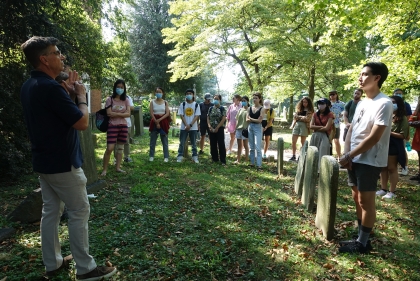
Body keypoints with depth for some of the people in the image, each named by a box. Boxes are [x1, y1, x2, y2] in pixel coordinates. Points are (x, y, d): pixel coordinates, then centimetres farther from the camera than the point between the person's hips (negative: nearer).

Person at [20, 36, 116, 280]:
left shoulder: (30, 86, 9)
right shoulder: (51, 87, -22)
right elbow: (82, 123, -20)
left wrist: (69, 93, 11)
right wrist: (81, 96, -6)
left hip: (43, 161, 10)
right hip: (62, 163, -9)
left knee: (51, 211, 16)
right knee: (79, 212, 0)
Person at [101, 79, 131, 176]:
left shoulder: (126, 100, 7)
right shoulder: (110, 99, -3)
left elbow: (128, 114, -2)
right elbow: (109, 113, -12)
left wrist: (116, 114, -12)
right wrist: (122, 113, -8)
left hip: (123, 126, 4)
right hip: (112, 126, -4)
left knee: (120, 147, 9)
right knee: (109, 148, -9)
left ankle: (118, 167, 18)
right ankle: (105, 169, 2)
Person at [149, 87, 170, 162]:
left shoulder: (165, 102, 3)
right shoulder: (152, 102, 3)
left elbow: (167, 113, -5)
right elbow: (151, 113, -4)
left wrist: (159, 120, -16)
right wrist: (156, 122, -12)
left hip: (163, 121, 0)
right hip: (154, 122, 0)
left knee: (164, 140, 2)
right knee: (153, 140, 4)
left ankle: (166, 157, 6)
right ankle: (151, 156, 13)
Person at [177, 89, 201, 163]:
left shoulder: (196, 105, 1)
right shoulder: (182, 104, 3)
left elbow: (197, 116, -4)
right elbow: (181, 115, -2)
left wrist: (190, 125, -14)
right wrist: (186, 125, -14)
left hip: (193, 127, 0)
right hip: (184, 127, 0)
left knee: (194, 143, 7)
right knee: (182, 143, 3)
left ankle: (195, 157, 14)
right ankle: (180, 157, 10)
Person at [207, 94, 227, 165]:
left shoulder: (222, 108, -3)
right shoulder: (211, 108, 10)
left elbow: (223, 119, -10)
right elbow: (208, 118, 8)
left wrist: (217, 127, -14)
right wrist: (210, 126, -8)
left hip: (220, 129, -4)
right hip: (212, 129, 5)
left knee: (221, 144, -6)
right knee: (213, 144, 8)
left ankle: (223, 161, -2)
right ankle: (215, 158, 20)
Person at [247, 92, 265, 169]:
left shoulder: (261, 109, -6)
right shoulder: (250, 108, 8)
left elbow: (259, 120, -13)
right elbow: (247, 119, 1)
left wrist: (251, 119, -6)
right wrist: (255, 120, -13)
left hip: (258, 128, -5)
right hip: (250, 127, 5)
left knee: (257, 147, -9)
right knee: (251, 147, 11)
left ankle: (259, 164, -6)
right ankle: (252, 162, 19)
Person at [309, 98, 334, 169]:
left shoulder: (330, 115, -3)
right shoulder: (315, 114, 11)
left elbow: (326, 128, -11)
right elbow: (311, 126, 0)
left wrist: (316, 128, -1)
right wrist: (321, 127, -8)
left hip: (324, 137, -5)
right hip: (315, 136, 5)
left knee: (322, 156, -9)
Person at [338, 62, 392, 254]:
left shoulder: (383, 104, -15)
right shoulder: (361, 103, 11)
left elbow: (373, 138, -20)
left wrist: (349, 156, -15)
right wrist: (346, 155, -4)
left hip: (370, 161, -8)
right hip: (355, 159, 8)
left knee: (366, 201, 0)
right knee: (357, 198, 15)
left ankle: (363, 243, 13)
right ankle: (360, 237, 28)